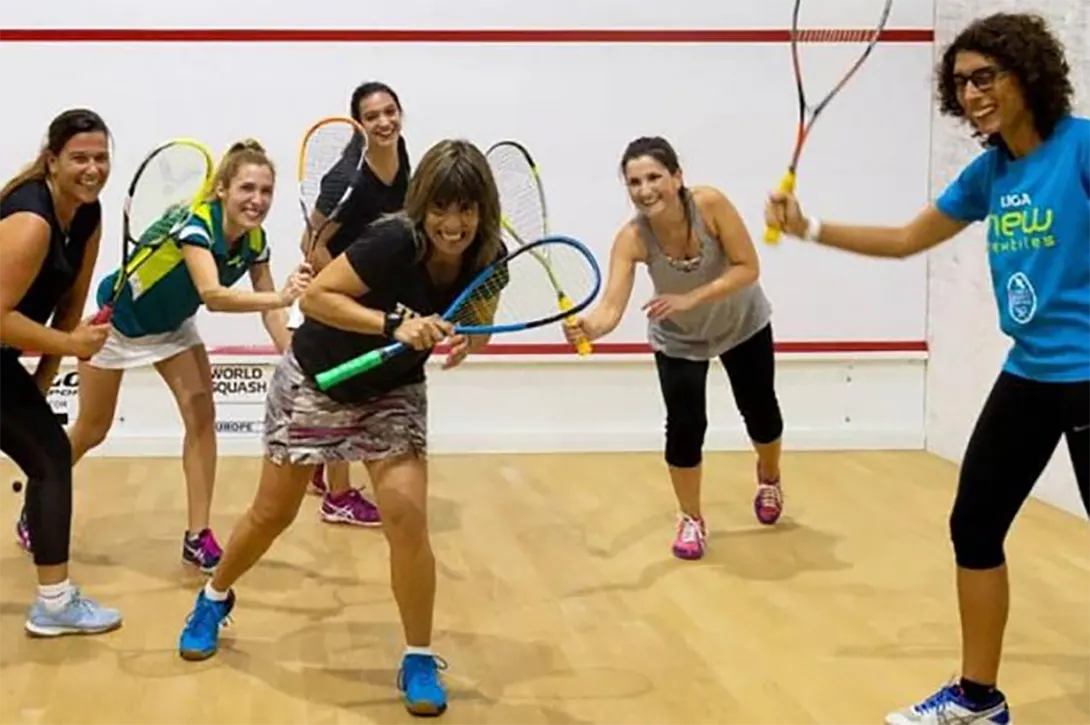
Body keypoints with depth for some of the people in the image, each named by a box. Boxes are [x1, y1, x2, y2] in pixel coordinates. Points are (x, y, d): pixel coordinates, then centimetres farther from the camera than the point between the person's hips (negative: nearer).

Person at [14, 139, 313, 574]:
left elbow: (266, 306, -11)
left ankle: (197, 537, 0)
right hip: (119, 319, -6)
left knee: (201, 415, -8)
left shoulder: (255, 240, -16)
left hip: (170, 325, 6)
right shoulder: (196, 225, -37)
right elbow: (212, 295, -52)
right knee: (91, 431, 8)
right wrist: (281, 297, -65)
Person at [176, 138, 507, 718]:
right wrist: (394, 323, -42)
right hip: (315, 382, -2)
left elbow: (477, 325, 0)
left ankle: (420, 662, 1)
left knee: (407, 516, -15)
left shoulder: (487, 259, -17)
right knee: (272, 514, 12)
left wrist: (465, 343, -23)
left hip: (391, 394, 3)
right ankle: (215, 599, 42)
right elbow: (315, 297, -31)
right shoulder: (394, 241, -33)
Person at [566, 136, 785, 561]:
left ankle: (769, 478, 50)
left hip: (742, 322, 1)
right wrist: (590, 326, -63)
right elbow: (612, 307, -41)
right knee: (684, 424, -13)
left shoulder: (710, 204, -35)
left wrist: (691, 299, -41)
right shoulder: (632, 238, -33)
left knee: (759, 409, 16)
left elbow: (748, 267, -30)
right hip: (678, 338, 0)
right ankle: (691, 520, 12)